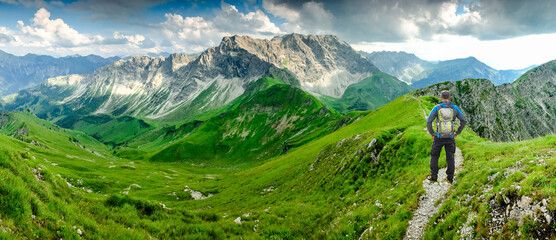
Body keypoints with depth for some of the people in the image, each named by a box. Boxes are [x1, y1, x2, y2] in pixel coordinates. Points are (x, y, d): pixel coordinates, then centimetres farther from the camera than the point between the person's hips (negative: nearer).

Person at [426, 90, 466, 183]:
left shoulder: (437, 108, -8)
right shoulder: (455, 108, -1)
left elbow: (428, 121, -13)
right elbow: (463, 120, 0)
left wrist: (431, 133, -1)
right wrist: (457, 132, 9)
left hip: (439, 137, -2)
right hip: (450, 137, 2)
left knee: (434, 156, 13)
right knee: (450, 157, 12)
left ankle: (433, 176, 12)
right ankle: (450, 177, 14)